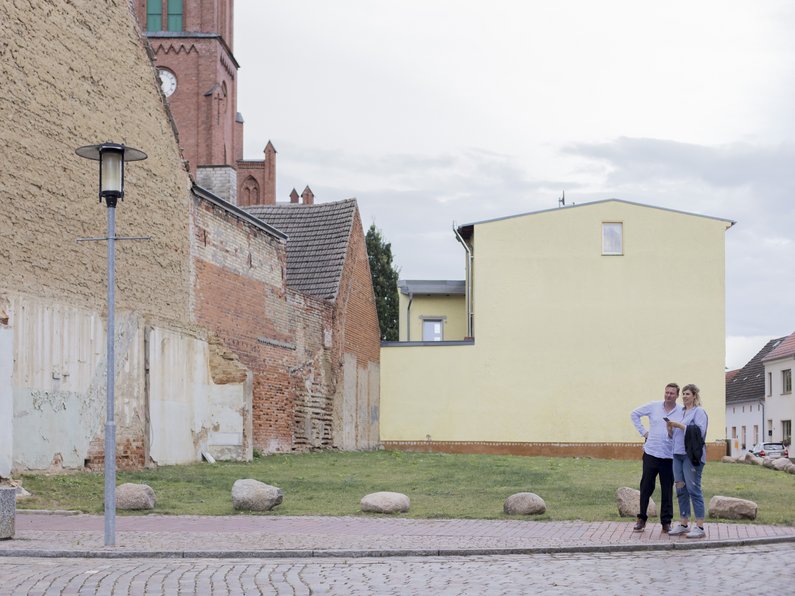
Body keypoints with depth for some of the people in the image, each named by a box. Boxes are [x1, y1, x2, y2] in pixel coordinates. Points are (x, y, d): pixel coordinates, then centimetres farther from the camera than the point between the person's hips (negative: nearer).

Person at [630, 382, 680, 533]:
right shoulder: (654, 406, 2)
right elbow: (634, 414, 14)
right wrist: (643, 431, 8)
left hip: (669, 456, -1)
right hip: (651, 453, 1)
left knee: (667, 490, 4)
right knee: (646, 487, 5)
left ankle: (666, 522, 12)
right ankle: (641, 519, 16)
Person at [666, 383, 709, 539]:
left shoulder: (699, 412, -3)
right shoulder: (679, 411, 16)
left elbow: (699, 432, -16)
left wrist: (680, 426, -16)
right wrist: (670, 427, 3)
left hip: (691, 455, -7)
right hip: (678, 454, 7)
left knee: (694, 489, -8)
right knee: (681, 489, 9)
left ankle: (700, 527, -6)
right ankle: (684, 524, 17)